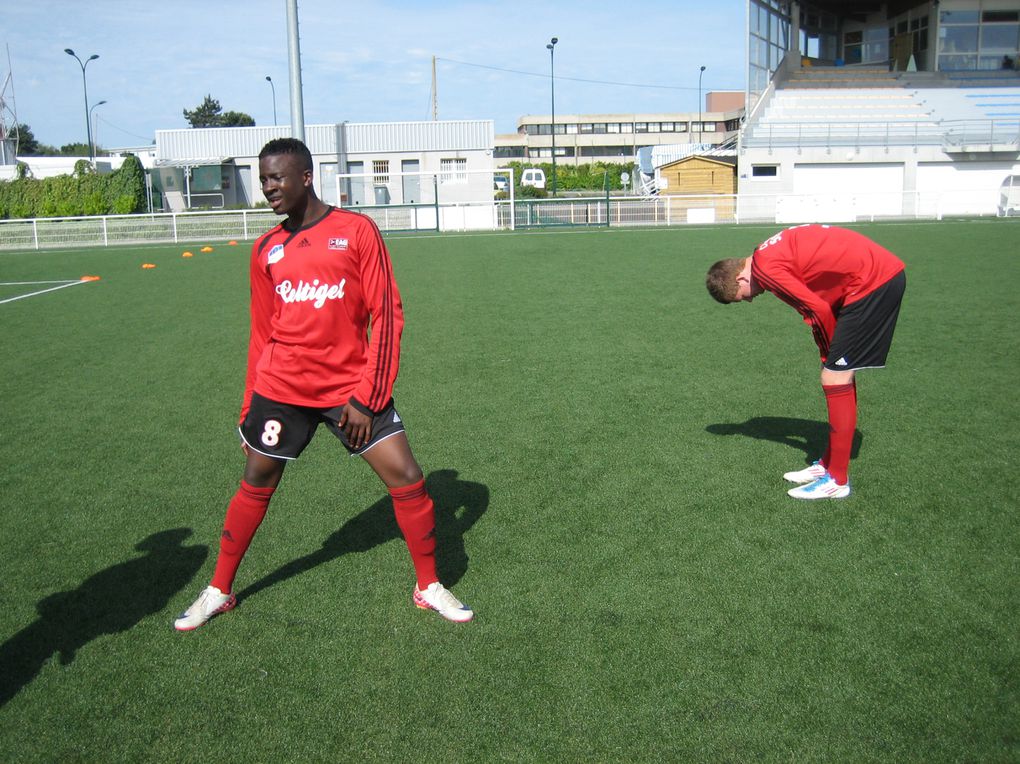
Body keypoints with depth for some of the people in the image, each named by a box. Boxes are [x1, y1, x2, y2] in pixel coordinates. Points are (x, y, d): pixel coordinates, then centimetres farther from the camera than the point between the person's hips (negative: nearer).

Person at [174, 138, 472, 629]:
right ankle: (219, 591, 31)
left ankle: (429, 587, 15)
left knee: (407, 478, -6)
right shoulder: (266, 249, 8)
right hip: (281, 389, 3)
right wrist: (250, 408, 14)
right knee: (255, 486, 10)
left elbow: (386, 316, -7)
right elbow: (262, 334, 15)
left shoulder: (357, 231, -4)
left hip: (351, 388, -2)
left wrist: (366, 396, -12)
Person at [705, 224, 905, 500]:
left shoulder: (765, 267, -15)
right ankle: (829, 464, 26)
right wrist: (833, 357, 8)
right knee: (840, 373, 16)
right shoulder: (771, 256, 14)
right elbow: (819, 306, 13)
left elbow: (820, 310, -15)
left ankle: (837, 480, 2)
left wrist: (829, 356, 0)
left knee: (835, 378, -7)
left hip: (873, 281, -10)